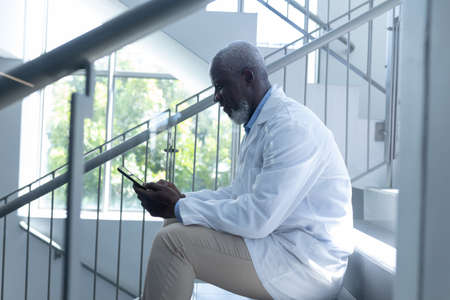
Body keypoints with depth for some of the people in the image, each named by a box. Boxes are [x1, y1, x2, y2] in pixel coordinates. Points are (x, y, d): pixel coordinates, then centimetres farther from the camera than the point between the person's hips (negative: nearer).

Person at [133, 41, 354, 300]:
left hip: (307, 264, -10)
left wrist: (178, 207, -16)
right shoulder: (261, 124, 15)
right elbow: (239, 192, 20)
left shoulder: (291, 126, -20)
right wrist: (182, 199, 4)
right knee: (176, 225, 11)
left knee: (173, 241, -18)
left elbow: (258, 218, -25)